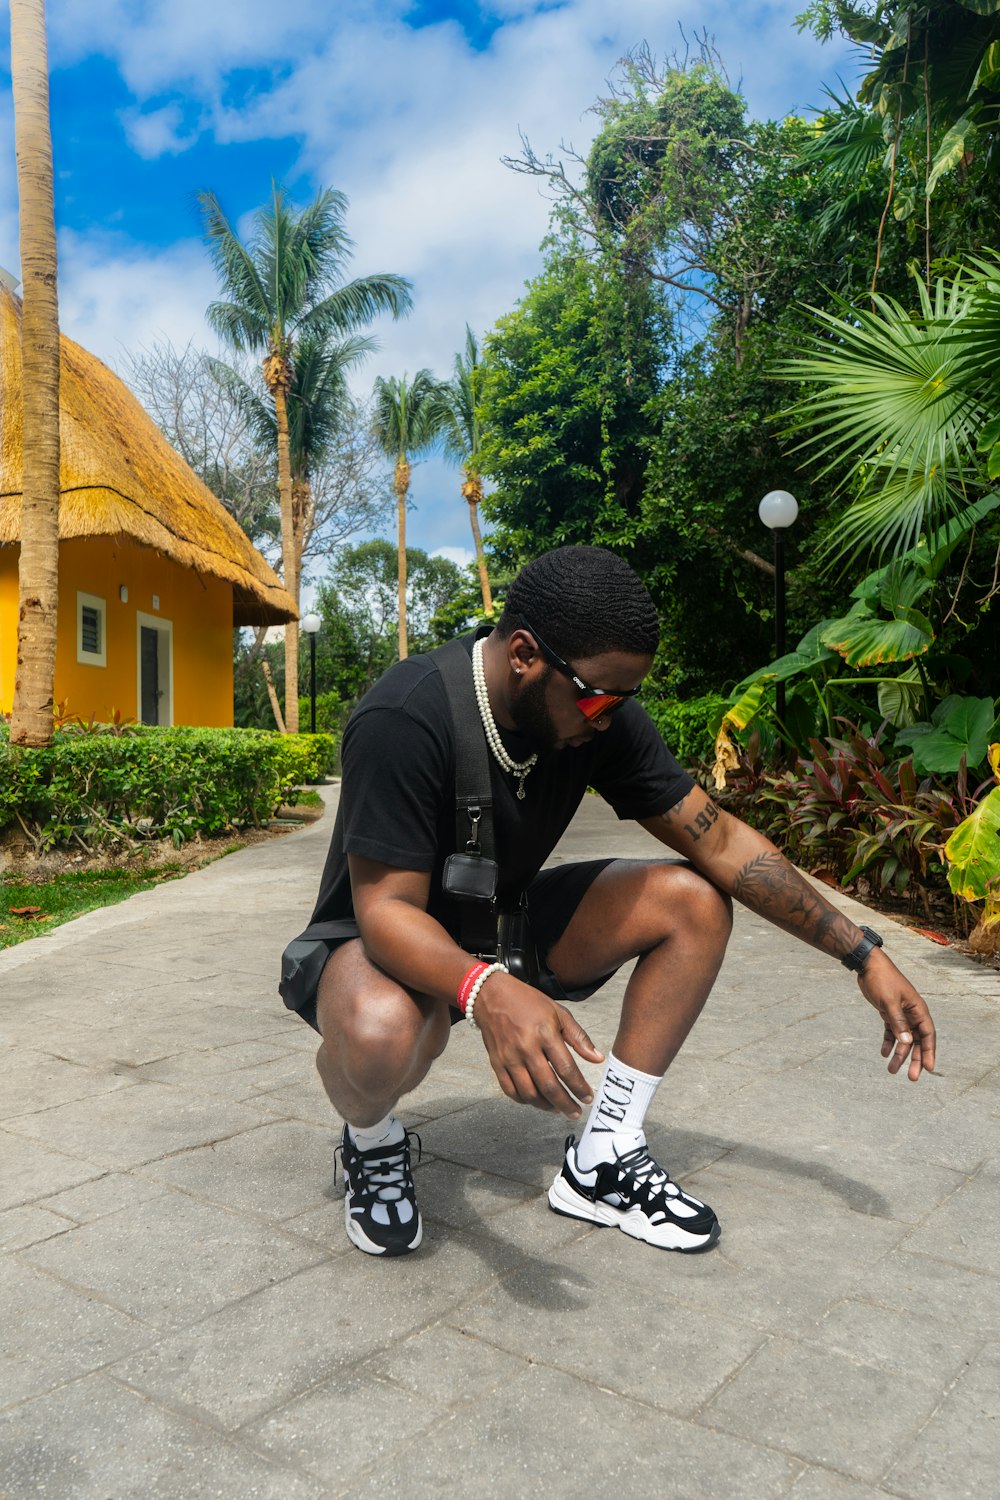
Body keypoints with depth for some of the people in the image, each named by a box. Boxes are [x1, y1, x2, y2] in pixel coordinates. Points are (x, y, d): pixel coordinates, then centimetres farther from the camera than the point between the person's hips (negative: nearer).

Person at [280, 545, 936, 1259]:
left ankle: (602, 1159, -3)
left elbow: (719, 840, -9)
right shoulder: (404, 721, -31)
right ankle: (374, 1143, -2)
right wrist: (484, 989, -53)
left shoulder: (601, 712, -13)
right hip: (387, 941, -5)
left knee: (694, 902, -12)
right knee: (381, 1031, -41)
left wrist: (864, 953, -10)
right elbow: (386, 909, -32)